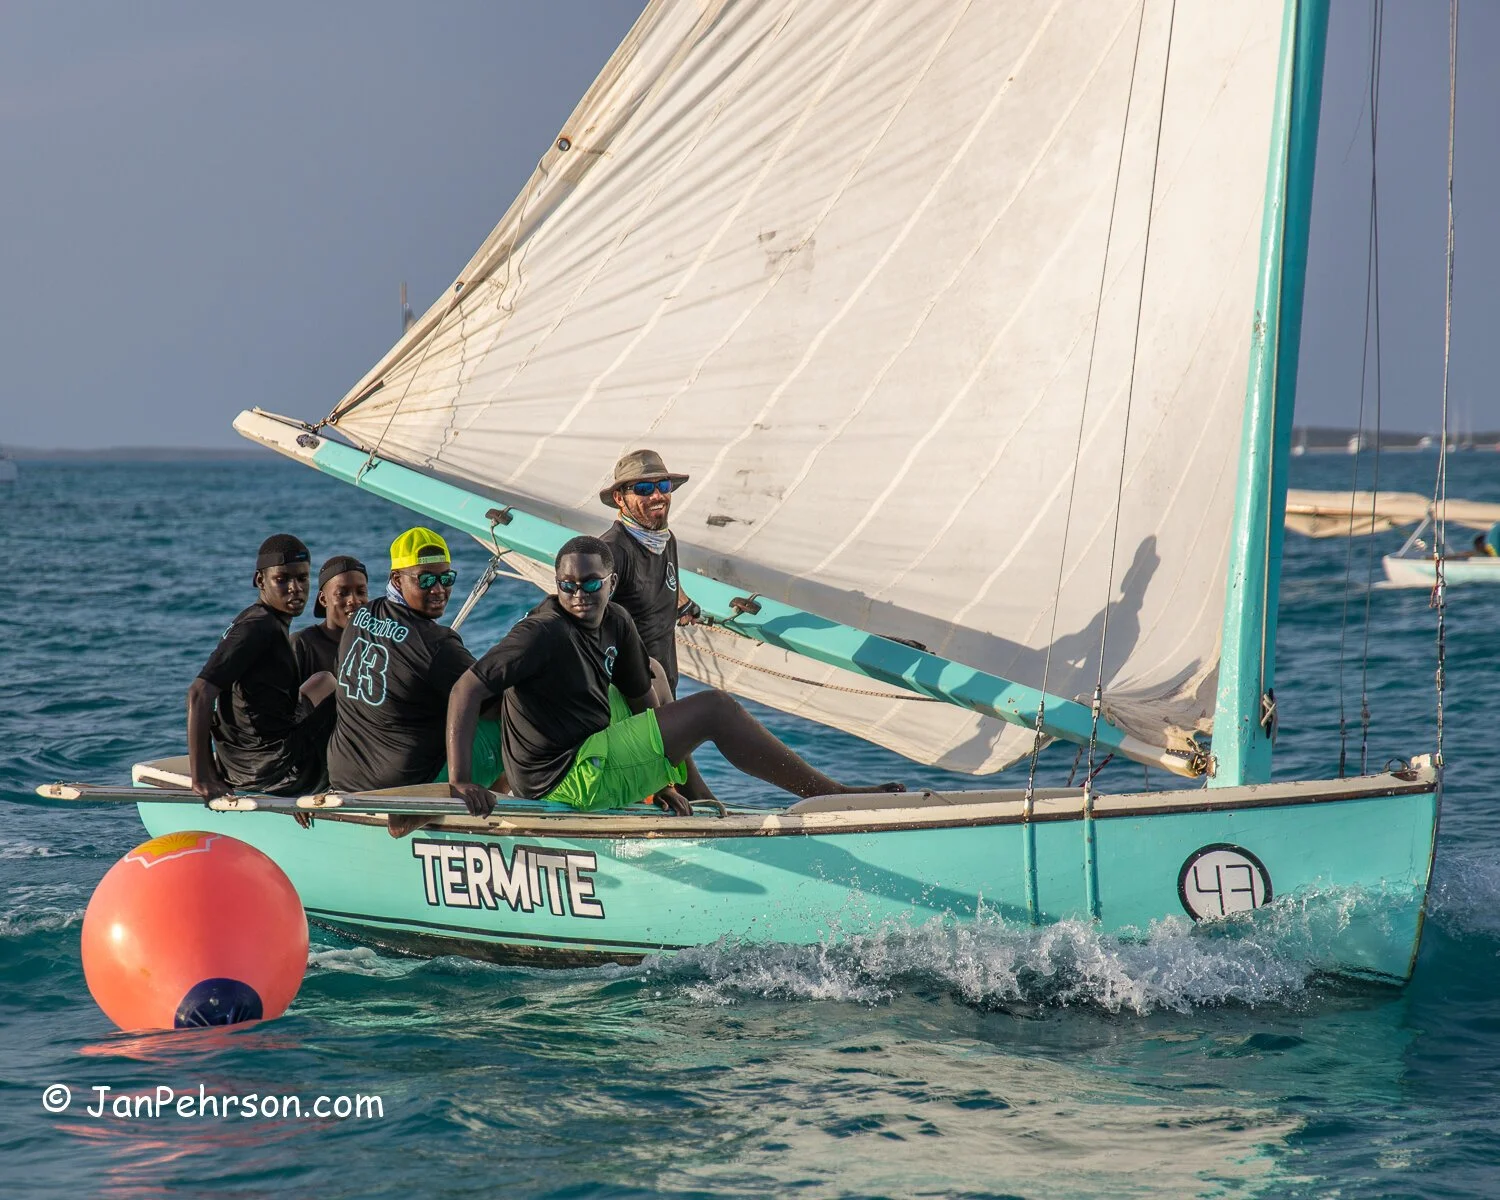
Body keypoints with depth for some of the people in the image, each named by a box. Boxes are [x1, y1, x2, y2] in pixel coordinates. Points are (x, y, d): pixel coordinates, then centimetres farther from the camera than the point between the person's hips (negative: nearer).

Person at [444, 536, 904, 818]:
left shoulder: (616, 622, 6)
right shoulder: (543, 632, -19)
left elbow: (639, 703, 16)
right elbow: (467, 688, -24)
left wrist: (663, 782, 13)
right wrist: (460, 779, -31)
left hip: (587, 756, 10)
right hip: (565, 782, -10)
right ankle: (832, 795, -10)